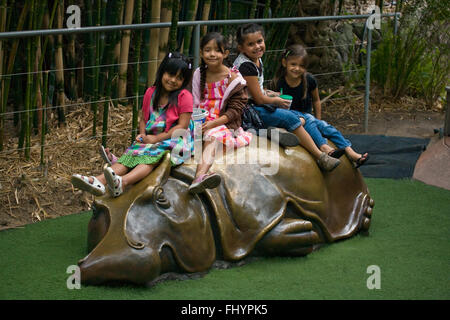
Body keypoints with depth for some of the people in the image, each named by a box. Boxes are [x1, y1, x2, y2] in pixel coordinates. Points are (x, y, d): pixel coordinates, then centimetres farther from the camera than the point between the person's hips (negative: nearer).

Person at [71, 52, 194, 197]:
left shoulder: (184, 97, -6)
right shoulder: (151, 93, 11)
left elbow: (182, 126, -11)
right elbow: (143, 119, 19)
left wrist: (156, 138, -16)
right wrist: (142, 134, -4)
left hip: (174, 139, -6)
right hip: (150, 139, 6)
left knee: (151, 157, -34)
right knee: (130, 156, -21)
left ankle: (122, 182, -61)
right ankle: (99, 181, -44)